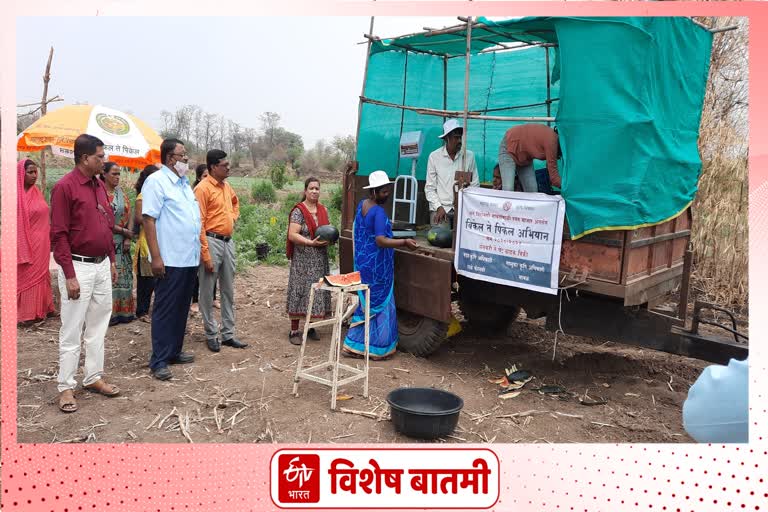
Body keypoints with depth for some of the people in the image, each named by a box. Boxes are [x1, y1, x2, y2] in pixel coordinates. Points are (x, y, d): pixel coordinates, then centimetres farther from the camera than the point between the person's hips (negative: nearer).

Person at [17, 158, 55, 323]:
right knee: (26, 277, 3)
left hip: (41, 244, 7)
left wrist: (48, 239, 13)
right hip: (25, 243, -7)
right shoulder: (16, 194, -15)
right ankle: (26, 313, 12)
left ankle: (40, 309, 25)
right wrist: (21, 248, -18)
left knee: (39, 275, 14)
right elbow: (13, 222, -16)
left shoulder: (37, 192, 7)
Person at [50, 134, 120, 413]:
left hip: (102, 265, 8)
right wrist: (69, 275, -17)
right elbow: (59, 234, -15)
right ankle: (66, 387, 12)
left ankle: (93, 377, 25)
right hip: (78, 266, -7)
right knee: (72, 330, 1)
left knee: (98, 325, 14)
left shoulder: (99, 186, 11)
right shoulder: (65, 187, -12)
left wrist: (112, 261, 16)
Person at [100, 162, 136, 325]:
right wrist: (123, 231, -11)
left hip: (123, 242, 6)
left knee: (124, 275, 9)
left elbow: (129, 216, 6)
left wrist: (128, 237, -5)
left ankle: (124, 311, 17)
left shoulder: (121, 192, 10)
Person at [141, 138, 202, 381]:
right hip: (170, 259, -8)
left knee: (181, 308, 14)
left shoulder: (184, 182, 16)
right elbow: (149, 219, -15)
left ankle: (174, 351, 25)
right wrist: (156, 257, -20)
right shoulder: (157, 181, -9)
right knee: (165, 310, -2)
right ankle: (159, 361, 5)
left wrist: (197, 251, 18)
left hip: (189, 258, 8)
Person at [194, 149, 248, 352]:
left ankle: (228, 334, 20)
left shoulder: (227, 187, 11)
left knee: (229, 291, 11)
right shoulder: (203, 188, -13)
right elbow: (198, 223, -16)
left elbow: (235, 203, 34)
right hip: (212, 241, -8)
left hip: (228, 242, 8)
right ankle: (211, 335, 13)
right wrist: (205, 254, -19)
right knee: (207, 292, 3)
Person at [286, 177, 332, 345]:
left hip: (320, 259, 6)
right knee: (300, 291, -3)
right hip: (303, 259, -6)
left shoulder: (323, 210, 10)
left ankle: (311, 327, 21)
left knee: (317, 291, 8)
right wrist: (312, 243, -24)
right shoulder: (298, 211, -10)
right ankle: (294, 330, 5)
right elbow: (292, 235, -16)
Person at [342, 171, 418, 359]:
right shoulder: (378, 212, -21)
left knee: (365, 303, 17)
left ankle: (354, 345, 23)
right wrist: (404, 242, -33)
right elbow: (381, 241, -29)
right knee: (380, 304, 2)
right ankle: (378, 348, 10)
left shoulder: (362, 205, 8)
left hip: (363, 264, 9)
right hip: (377, 267, -9)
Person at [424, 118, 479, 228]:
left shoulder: (469, 156, 4)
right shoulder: (434, 156, 2)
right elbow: (430, 187, 3)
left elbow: (475, 185, 5)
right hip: (440, 208, -1)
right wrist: (439, 207, -10)